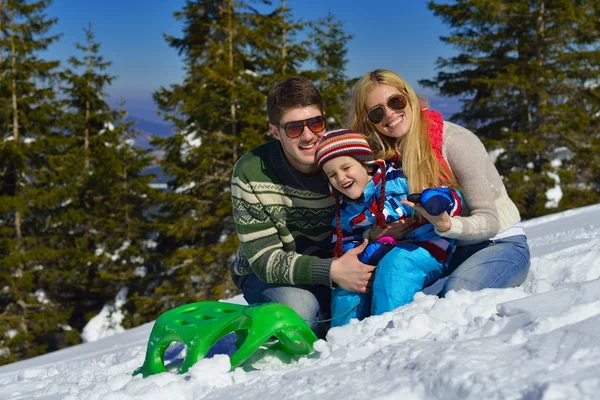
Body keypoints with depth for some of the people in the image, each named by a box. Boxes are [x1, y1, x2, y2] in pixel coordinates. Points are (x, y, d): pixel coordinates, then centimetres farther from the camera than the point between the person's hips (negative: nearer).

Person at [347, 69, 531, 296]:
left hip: (499, 244, -4)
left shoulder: (456, 141, -19)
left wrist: (447, 225, -40)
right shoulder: (384, 157, -3)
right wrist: (374, 234, -20)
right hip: (450, 250, 4)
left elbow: (490, 221, -19)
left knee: (456, 291, -35)